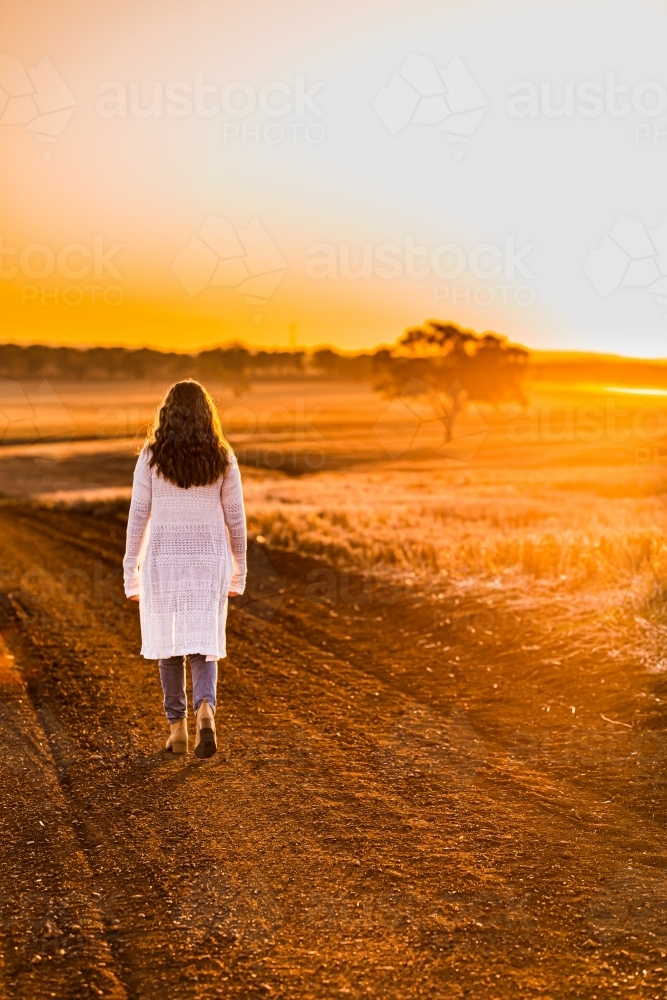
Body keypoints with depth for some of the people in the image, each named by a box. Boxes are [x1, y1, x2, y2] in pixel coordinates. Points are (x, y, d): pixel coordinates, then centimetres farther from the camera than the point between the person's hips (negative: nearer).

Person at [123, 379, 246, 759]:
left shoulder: (151, 456, -6)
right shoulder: (223, 457, -2)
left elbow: (139, 515, -5)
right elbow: (235, 517, 1)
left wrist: (131, 571, 2)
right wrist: (239, 569, 11)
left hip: (164, 557, -1)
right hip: (209, 558, 1)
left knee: (170, 643, 14)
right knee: (204, 644, 7)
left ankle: (178, 728, 18)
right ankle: (206, 711, -19)